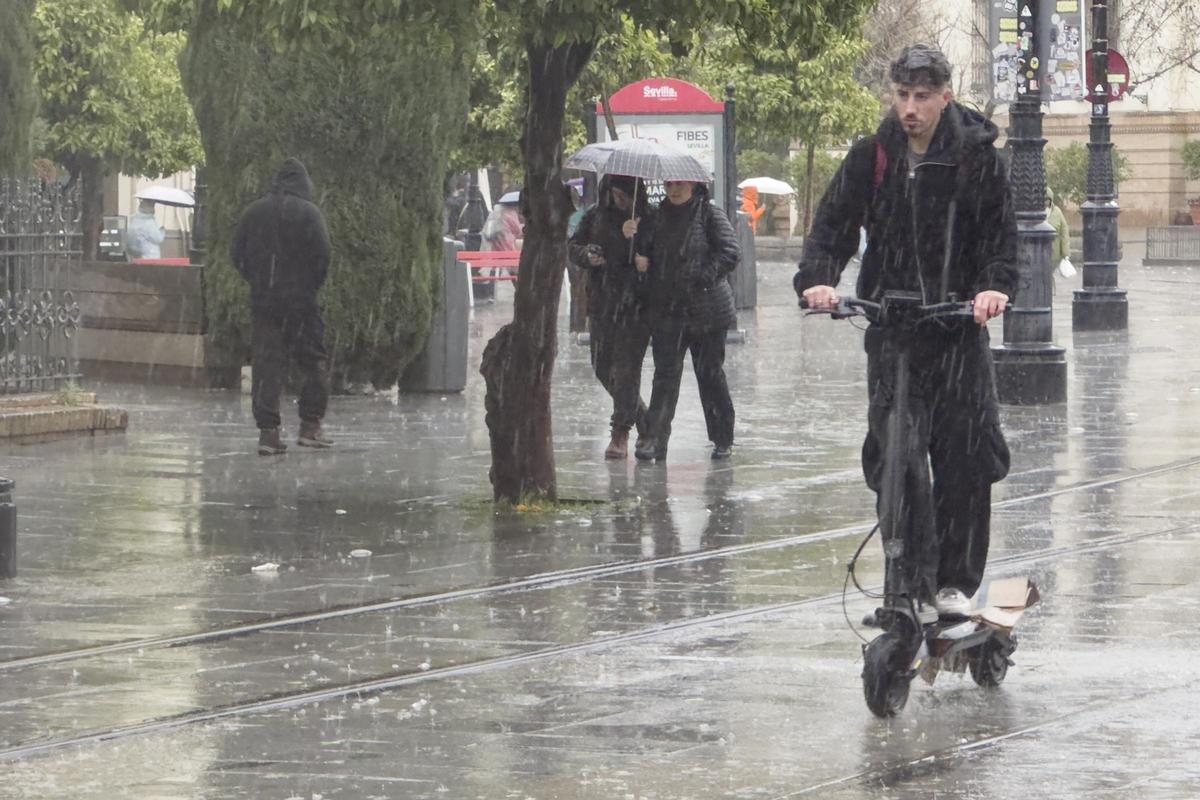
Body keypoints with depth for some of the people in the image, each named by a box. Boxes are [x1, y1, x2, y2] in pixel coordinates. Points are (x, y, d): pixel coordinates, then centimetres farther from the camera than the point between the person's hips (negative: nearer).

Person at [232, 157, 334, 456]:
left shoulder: (252, 212, 7)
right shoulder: (309, 213, -6)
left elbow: (238, 255, 8)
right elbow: (322, 255, -10)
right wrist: (313, 286, 6)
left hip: (262, 300, 3)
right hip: (301, 299, -3)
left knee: (267, 363, 2)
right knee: (313, 361, 9)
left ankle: (267, 431, -4)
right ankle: (310, 426, 6)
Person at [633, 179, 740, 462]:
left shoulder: (711, 216, -3)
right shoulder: (658, 217, 11)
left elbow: (730, 253, -12)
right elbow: (645, 252, 17)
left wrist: (702, 277, -18)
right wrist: (638, 257, -6)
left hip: (706, 309, -3)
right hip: (666, 310, 3)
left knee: (710, 373, 5)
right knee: (665, 374, -4)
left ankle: (723, 439, 16)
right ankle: (654, 439, -8)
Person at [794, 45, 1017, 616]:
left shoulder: (977, 156, 0)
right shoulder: (871, 157, 4)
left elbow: (1000, 233, -2)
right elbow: (835, 224, 1)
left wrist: (994, 286, -21)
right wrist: (817, 279, -19)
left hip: (959, 326, -1)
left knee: (966, 457, -7)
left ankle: (955, 582, 3)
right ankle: (910, 582, -1)